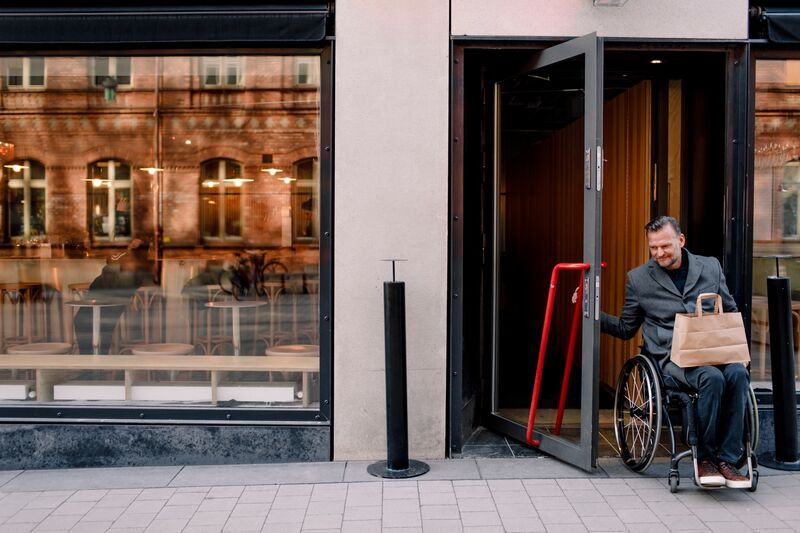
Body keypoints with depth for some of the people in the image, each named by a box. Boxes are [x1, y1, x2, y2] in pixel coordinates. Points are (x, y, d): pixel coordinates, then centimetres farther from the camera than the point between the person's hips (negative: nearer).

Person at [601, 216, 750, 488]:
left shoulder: (711, 267, 13)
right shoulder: (638, 278, 8)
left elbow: (732, 313, 22)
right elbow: (626, 328, 15)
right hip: (671, 360, -3)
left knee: (737, 373, -31)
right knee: (712, 377, -33)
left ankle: (726, 459, -21)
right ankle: (704, 458, -15)